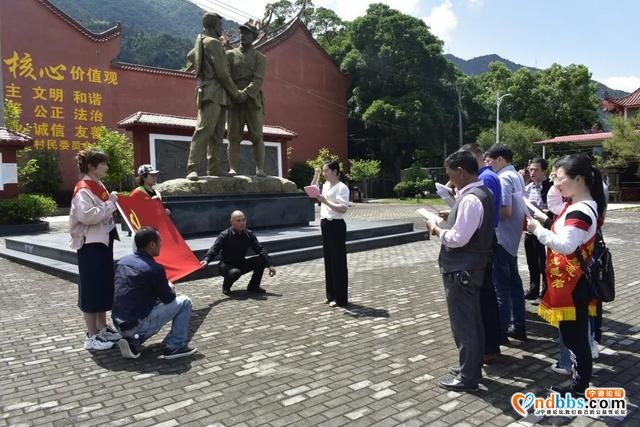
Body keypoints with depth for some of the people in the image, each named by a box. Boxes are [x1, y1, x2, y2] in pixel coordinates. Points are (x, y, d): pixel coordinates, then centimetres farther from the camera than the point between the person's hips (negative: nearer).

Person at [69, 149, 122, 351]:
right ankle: (91, 336, 7)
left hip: (103, 241, 10)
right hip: (90, 245, -10)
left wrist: (113, 204, 8)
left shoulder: (99, 186, 13)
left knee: (105, 285, 15)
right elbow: (88, 216, -28)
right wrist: (110, 203, -21)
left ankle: (102, 328, 27)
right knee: (91, 288, -2)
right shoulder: (83, 190, -15)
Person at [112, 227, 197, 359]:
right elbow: (168, 299, -6)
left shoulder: (123, 262, 5)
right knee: (184, 302, 2)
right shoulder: (155, 269, -18)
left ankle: (132, 341, 16)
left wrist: (163, 287, 17)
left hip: (119, 325, 8)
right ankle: (174, 347, 7)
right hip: (138, 325, -8)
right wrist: (170, 287, 17)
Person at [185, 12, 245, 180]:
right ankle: (192, 169, -25)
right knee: (204, 130, -19)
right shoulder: (213, 43, -7)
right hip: (212, 93, -10)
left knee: (216, 134, 6)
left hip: (217, 96, 10)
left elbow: (190, 56, 43)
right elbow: (222, 73, -13)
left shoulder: (200, 42, 23)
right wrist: (236, 94, -7)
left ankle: (213, 170, 5)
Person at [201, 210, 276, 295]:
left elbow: (260, 249, -5)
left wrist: (270, 265, -16)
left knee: (262, 260, -15)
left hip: (241, 264, 5)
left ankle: (253, 286, 2)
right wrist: (206, 260, -49)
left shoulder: (249, 234, -2)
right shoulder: (225, 235, -15)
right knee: (235, 272, -38)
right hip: (226, 265, -5)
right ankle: (226, 287, -4)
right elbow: (214, 249, -28)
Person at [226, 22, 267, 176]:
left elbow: (258, 80, -3)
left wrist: (244, 93, -19)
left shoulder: (260, 58, 12)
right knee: (234, 136, -4)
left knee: (257, 137, -4)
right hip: (234, 101, 1)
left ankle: (260, 169, -3)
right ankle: (233, 169, -5)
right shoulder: (230, 54, 15)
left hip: (253, 101, -1)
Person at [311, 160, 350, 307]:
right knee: (328, 260, 13)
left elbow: (343, 208, -20)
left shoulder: (342, 187, -12)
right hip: (325, 224, 8)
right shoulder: (325, 185, 12)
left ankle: (341, 298, 5)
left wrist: (325, 202, -25)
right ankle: (331, 295, 23)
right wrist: (316, 176, 14)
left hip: (336, 225, -8)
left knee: (338, 261, -3)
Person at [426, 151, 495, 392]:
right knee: (472, 319, 19)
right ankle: (472, 367, 33)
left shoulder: (470, 199, -23)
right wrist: (451, 219, 7)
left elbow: (458, 239, -25)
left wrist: (437, 230, -11)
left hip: (461, 270, -11)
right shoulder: (481, 192, 10)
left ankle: (467, 377, 13)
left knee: (462, 323, 1)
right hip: (472, 266, 11)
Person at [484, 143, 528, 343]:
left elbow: (506, 211, -25)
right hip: (512, 237, 10)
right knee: (514, 281, 15)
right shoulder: (516, 176, 13)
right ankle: (518, 326, 24)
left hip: (501, 237, -10)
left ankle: (501, 330, 8)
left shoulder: (503, 179, -17)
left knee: (501, 284, -1)